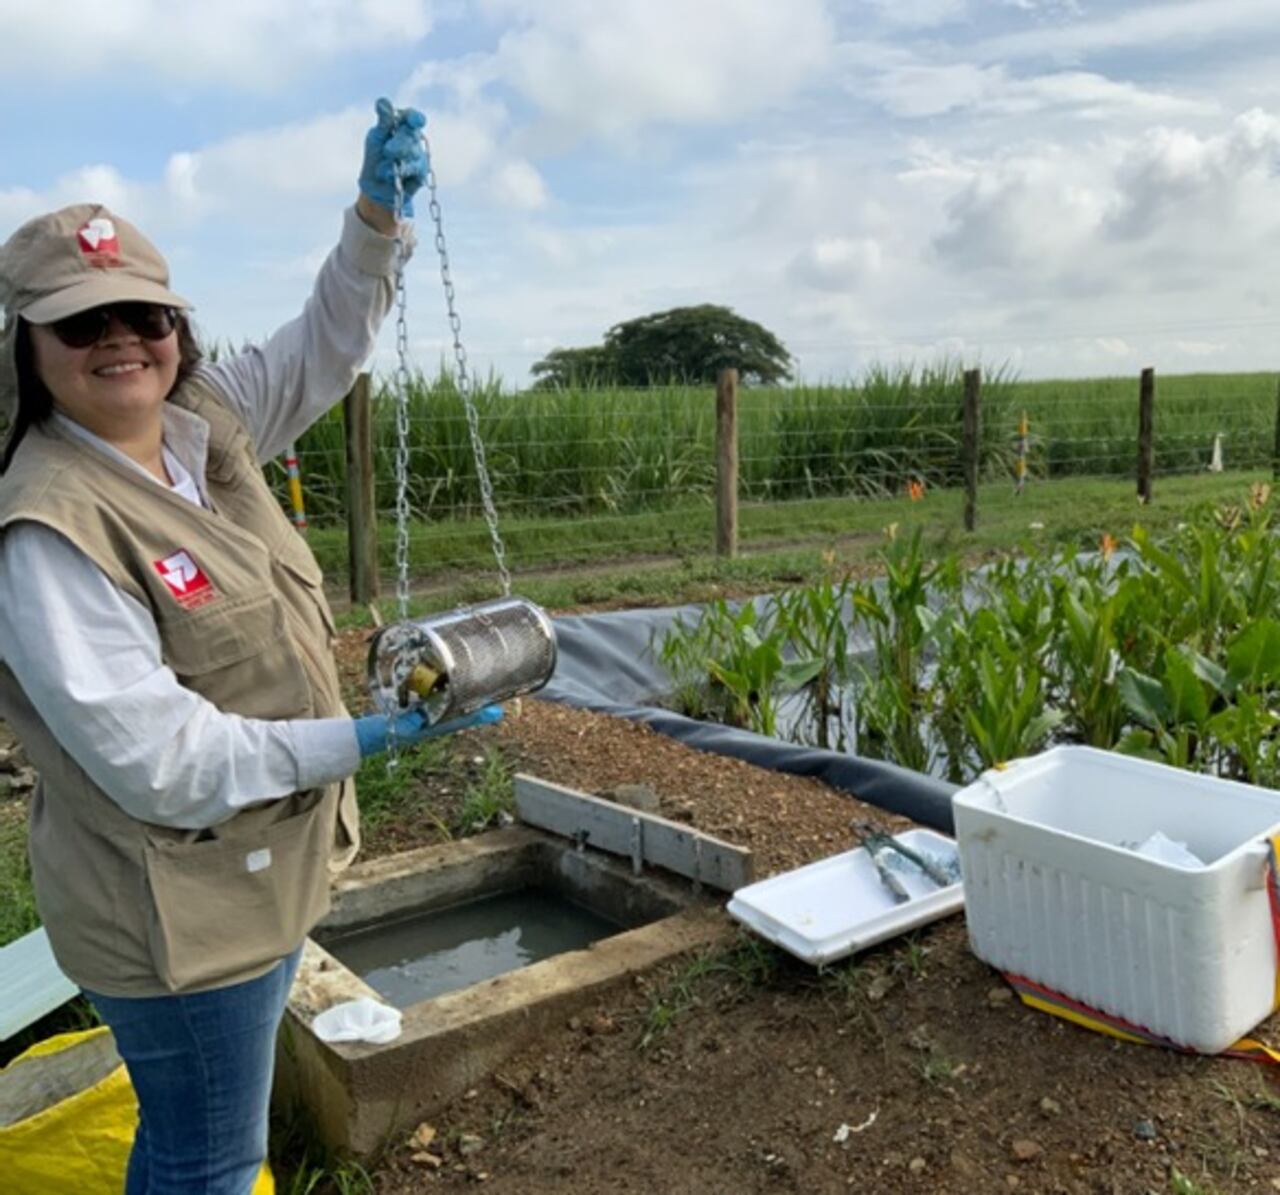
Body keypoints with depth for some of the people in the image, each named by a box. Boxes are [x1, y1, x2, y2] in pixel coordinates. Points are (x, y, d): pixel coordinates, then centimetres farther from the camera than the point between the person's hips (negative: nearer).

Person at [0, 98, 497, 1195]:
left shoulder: (204, 426, -2)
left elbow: (325, 350, 10)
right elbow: (158, 761, -27)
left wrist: (378, 216, -5)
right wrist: (362, 740, -26)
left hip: (264, 873, 8)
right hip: (180, 915, -8)